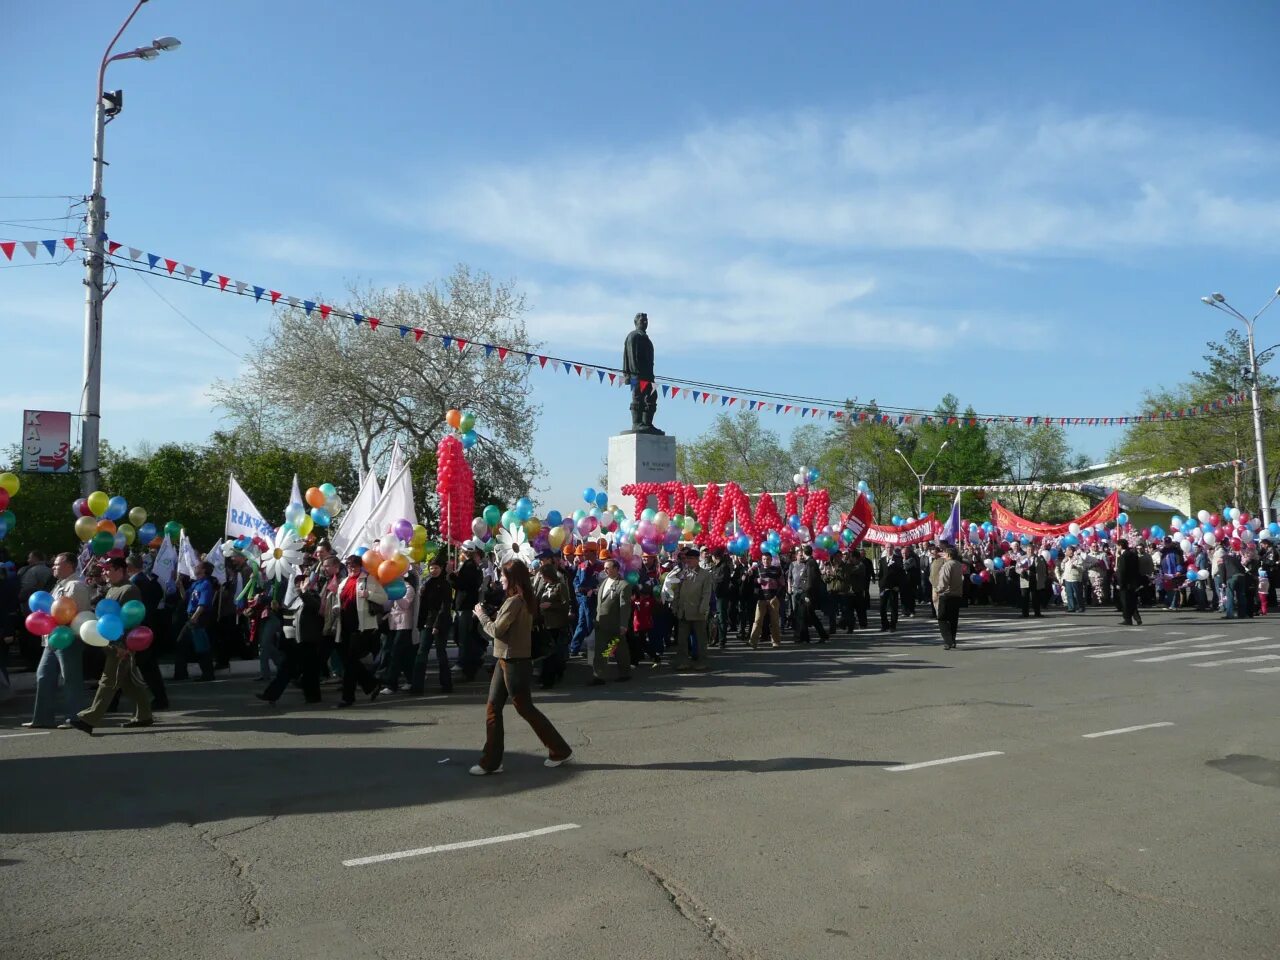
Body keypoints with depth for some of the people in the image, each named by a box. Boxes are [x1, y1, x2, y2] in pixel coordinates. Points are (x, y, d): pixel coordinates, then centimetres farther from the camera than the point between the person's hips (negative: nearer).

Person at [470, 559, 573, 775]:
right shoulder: (525, 600, 12)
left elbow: (496, 630, -19)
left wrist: (481, 615, -5)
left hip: (514, 662, -10)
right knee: (493, 708, 9)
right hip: (507, 660, 10)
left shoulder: (515, 601, -19)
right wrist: (488, 615, 4)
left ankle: (560, 751, 13)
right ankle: (491, 762, 13)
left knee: (525, 708, 1)